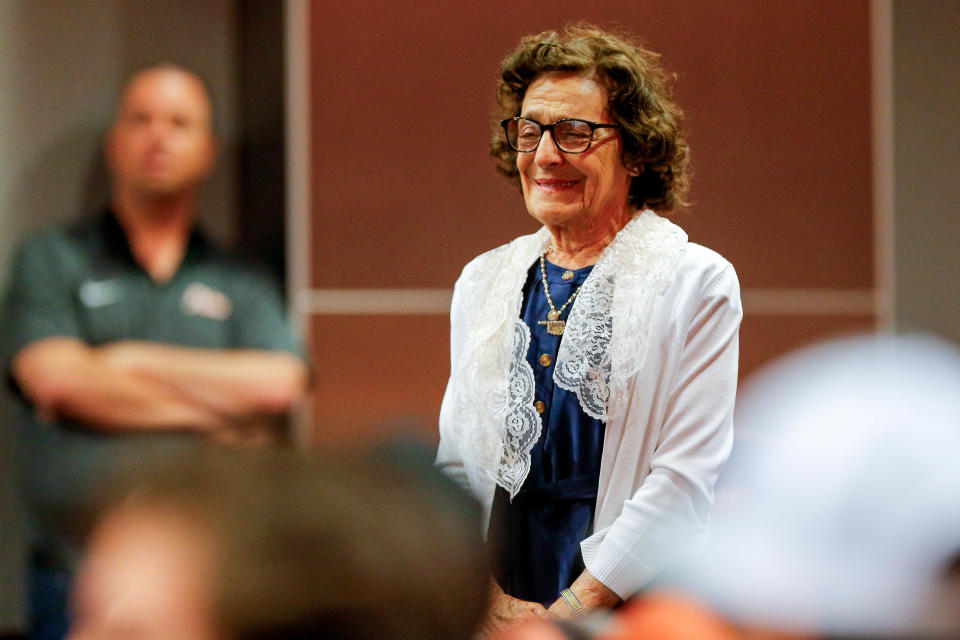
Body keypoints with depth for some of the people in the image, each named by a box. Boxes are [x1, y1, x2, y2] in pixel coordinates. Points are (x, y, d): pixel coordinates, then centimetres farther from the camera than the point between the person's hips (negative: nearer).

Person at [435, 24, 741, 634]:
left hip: (631, 609, -3)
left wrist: (574, 608, -13)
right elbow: (455, 463, 14)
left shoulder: (697, 283, 0)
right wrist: (489, 600, -2)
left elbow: (688, 478, -7)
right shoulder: (481, 282, 15)